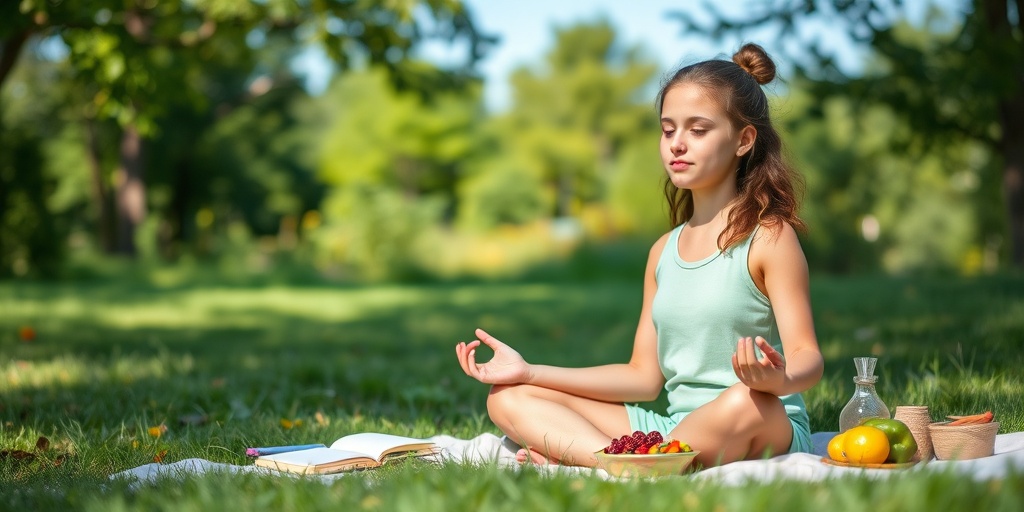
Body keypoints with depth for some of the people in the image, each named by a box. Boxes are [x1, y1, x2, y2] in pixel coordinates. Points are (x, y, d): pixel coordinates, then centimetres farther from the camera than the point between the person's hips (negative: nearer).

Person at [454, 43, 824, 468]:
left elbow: (808, 358, -13)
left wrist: (778, 378, -38)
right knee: (508, 398, -3)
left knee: (747, 402, -43)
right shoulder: (664, 251, 15)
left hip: (768, 432, -6)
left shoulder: (768, 237, -4)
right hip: (676, 426, 6)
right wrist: (530, 371, 13)